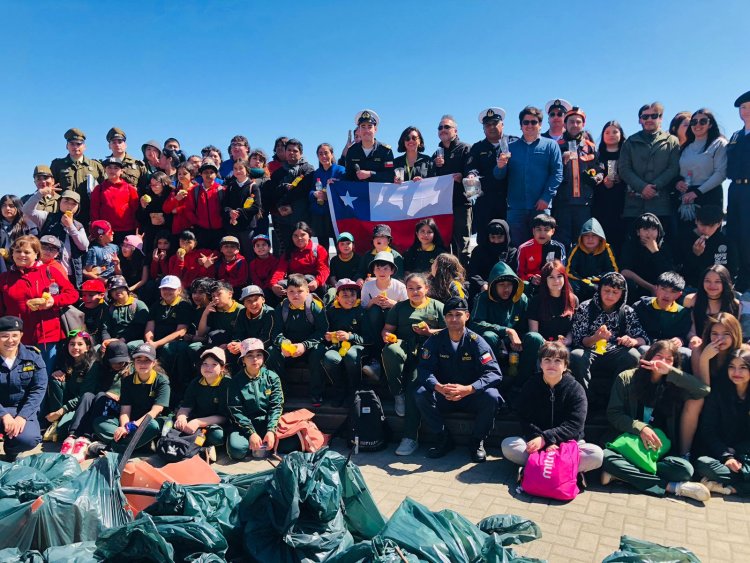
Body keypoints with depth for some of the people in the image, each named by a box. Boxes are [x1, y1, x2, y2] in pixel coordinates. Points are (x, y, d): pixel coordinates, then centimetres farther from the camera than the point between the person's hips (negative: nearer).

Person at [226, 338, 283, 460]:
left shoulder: (272, 377, 0)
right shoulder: (236, 380, -2)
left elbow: (276, 406, -4)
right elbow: (236, 410, -7)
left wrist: (271, 431, -18)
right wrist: (251, 433, -19)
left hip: (267, 422, 1)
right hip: (244, 424, -1)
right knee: (236, 450, -30)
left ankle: (260, 444, 0)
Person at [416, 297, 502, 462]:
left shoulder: (476, 341, -12)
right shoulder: (435, 340, -5)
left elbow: (494, 373, -22)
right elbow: (424, 369, -14)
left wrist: (467, 389, -38)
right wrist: (440, 387, -36)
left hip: (471, 394, -1)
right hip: (443, 394, 2)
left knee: (491, 396, -31)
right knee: (420, 394, -25)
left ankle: (477, 442, -6)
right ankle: (444, 439, -5)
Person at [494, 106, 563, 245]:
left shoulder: (550, 145, 8)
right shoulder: (511, 147, 13)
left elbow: (557, 173, -1)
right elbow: (499, 176, 8)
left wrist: (546, 197, -12)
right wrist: (500, 167, -16)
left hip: (540, 207, -2)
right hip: (515, 207, 2)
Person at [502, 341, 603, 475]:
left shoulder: (575, 389, -4)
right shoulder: (530, 385, 1)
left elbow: (574, 426, -13)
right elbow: (525, 421, -6)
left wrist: (545, 438, -24)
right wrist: (546, 444, -22)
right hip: (536, 440, 1)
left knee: (597, 454, -29)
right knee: (507, 445, -25)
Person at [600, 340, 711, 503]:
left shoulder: (674, 386, 10)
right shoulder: (626, 378, 4)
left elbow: (704, 390, -8)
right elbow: (613, 414, 0)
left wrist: (670, 372, -11)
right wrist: (640, 428, -15)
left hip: (661, 449, 1)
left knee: (685, 468, -30)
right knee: (607, 457, -34)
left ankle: (623, 473, -22)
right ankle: (672, 486, -25)